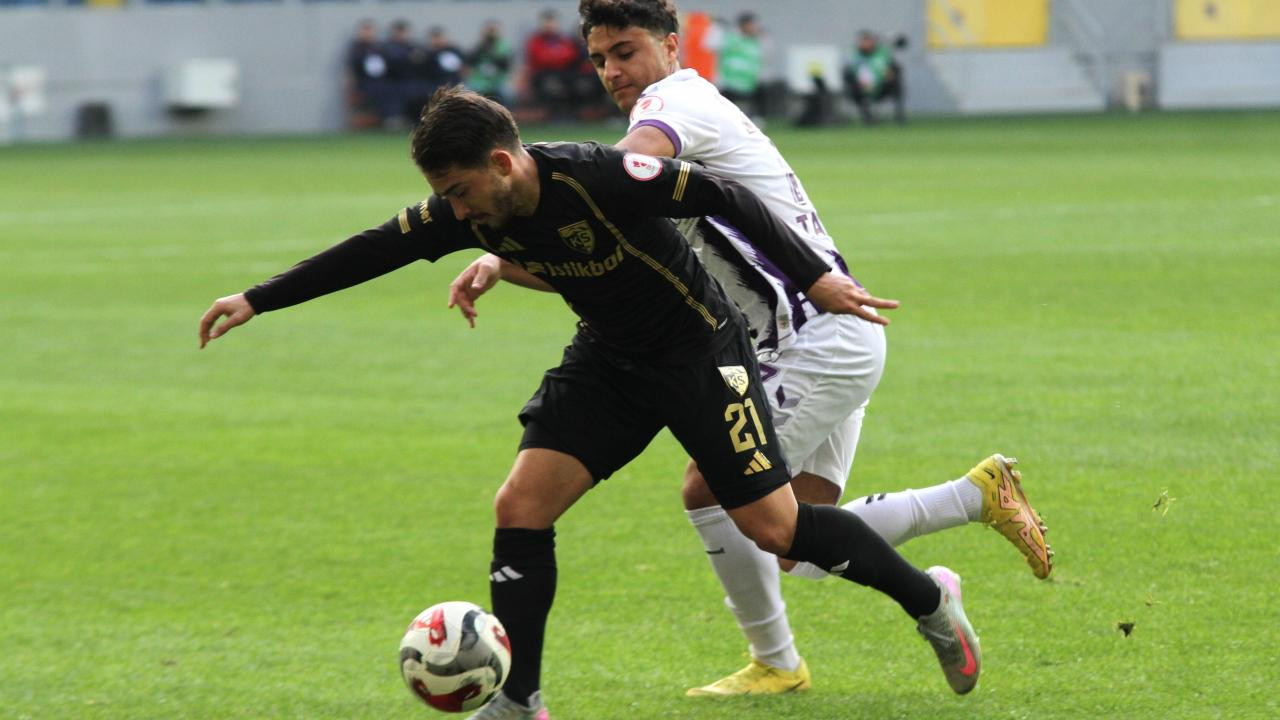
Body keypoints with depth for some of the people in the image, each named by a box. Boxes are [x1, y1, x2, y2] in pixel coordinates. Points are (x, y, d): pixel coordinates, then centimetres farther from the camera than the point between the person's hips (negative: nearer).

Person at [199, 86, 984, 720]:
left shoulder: (596, 178, -31)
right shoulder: (469, 214, -11)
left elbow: (726, 198, -25)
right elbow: (370, 253, -2)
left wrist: (814, 276, -26)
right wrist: (257, 300, -2)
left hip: (700, 350, -6)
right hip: (608, 361, 6)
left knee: (773, 526, -9)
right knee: (520, 505, -7)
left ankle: (929, 598, 15)